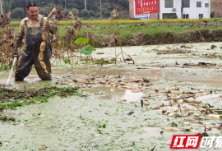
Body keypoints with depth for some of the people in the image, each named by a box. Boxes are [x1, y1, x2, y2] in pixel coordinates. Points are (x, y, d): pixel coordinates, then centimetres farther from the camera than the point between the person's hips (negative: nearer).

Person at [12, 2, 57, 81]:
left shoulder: (44, 20, -3)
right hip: (29, 51, 2)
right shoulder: (24, 22, 5)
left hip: (42, 51, -2)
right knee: (21, 70, 3)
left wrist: (50, 27, -27)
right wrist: (15, 49, 12)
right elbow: (19, 37, 15)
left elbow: (54, 31, -4)